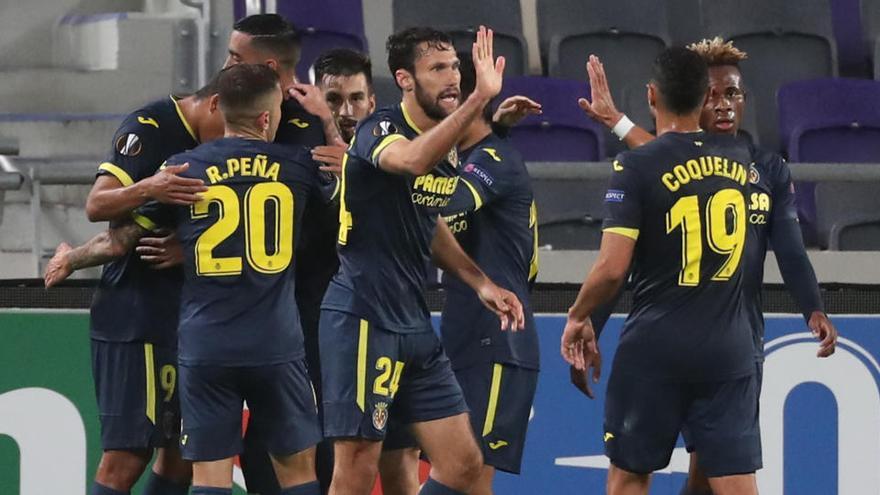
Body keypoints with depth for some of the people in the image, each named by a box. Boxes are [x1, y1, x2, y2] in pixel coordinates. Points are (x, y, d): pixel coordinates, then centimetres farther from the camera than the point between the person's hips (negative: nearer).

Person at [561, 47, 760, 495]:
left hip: (655, 347, -3)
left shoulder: (635, 168, -11)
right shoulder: (738, 158, 6)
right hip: (729, 348, 4)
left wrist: (578, 316, 3)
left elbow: (612, 268, -15)